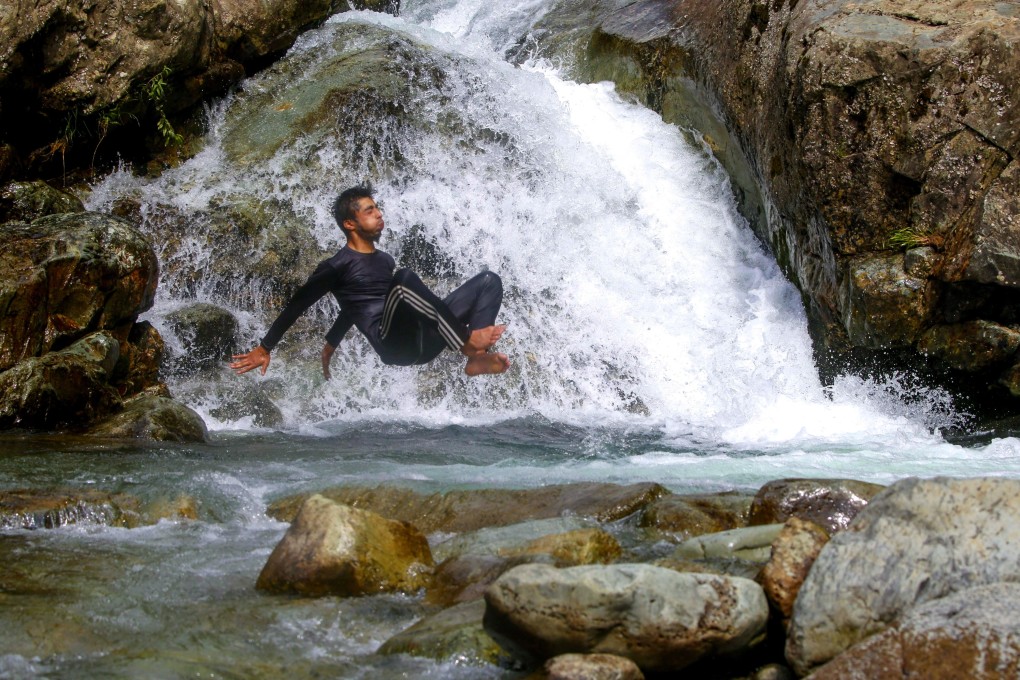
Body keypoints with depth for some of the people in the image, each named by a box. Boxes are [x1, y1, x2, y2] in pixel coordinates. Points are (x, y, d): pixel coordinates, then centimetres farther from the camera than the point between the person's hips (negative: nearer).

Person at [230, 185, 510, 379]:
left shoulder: (385, 260, 25)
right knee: (405, 278, -35)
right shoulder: (336, 266, 3)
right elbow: (296, 306, 3)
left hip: (423, 340, 8)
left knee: (488, 281, -1)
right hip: (392, 344, -8)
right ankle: (466, 343, -33)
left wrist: (330, 345, 40)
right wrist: (264, 349, 0)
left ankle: (478, 358, -24)